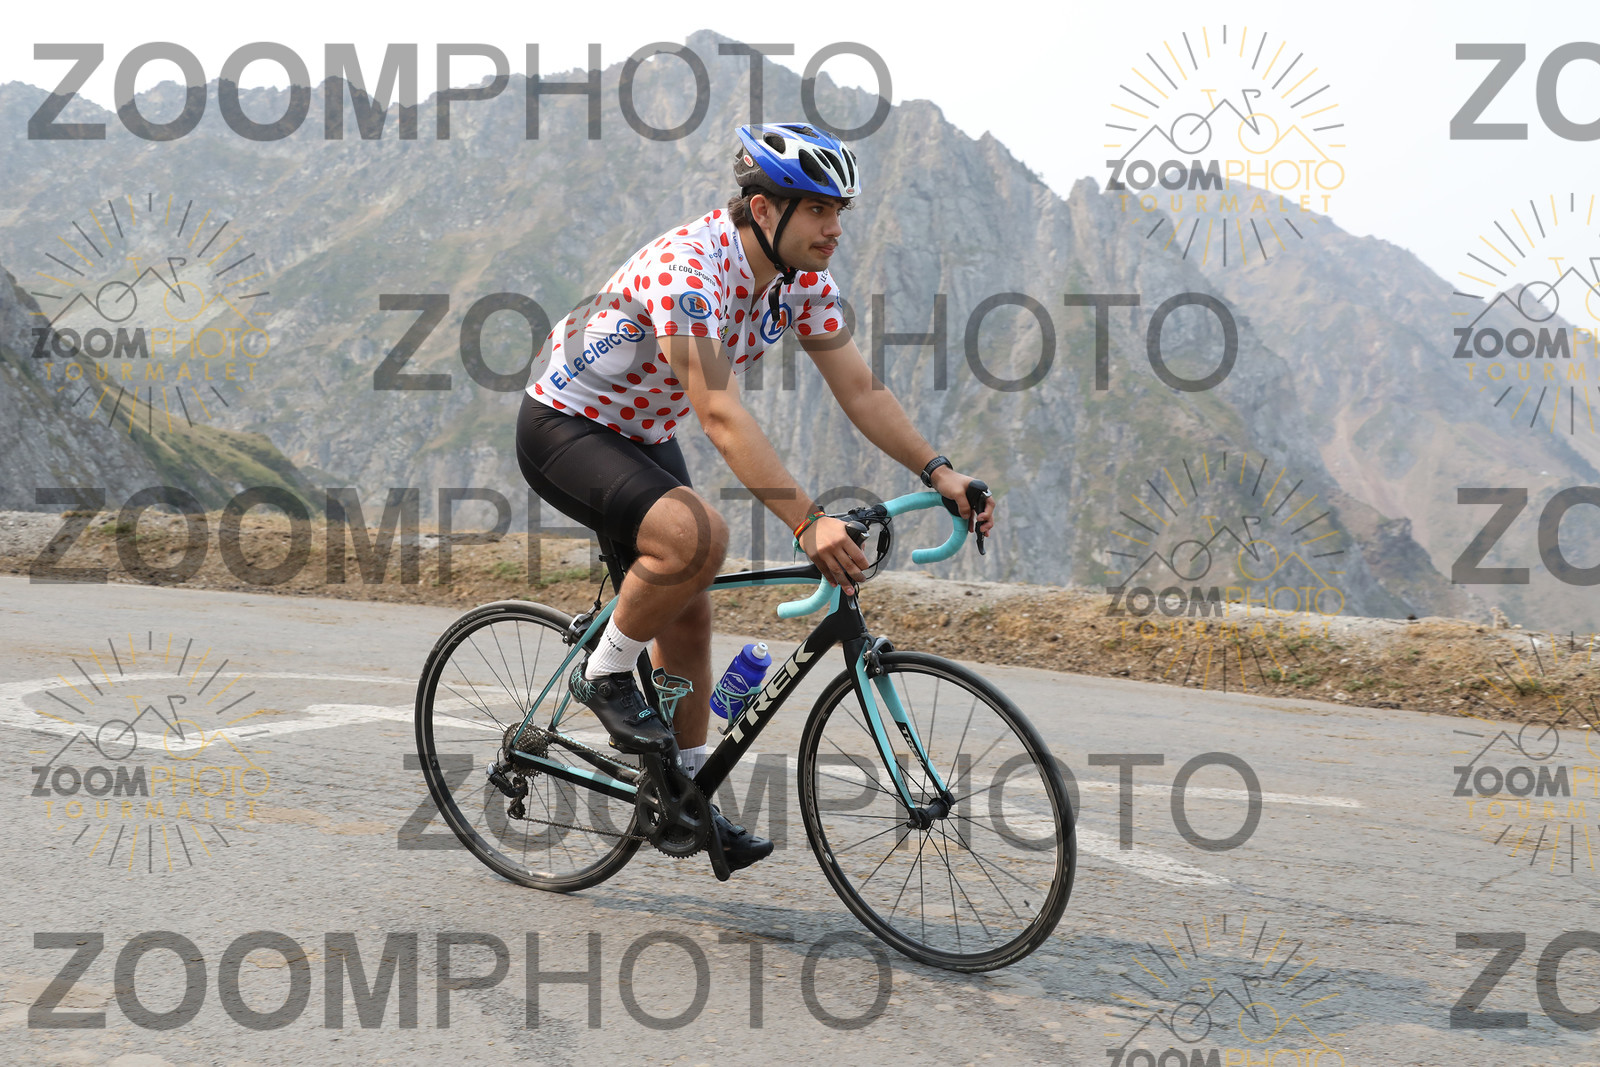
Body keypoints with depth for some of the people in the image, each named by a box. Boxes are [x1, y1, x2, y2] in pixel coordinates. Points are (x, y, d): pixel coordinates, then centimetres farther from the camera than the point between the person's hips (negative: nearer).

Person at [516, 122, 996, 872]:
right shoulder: (688, 268, -34)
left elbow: (862, 390, -7)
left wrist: (939, 473, -20)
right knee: (697, 537, -31)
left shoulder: (803, 278, -8)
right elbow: (720, 416, -41)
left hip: (644, 436, 8)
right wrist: (808, 523, -48)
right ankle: (604, 674, -8)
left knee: (687, 612, 7)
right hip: (564, 427, -8)